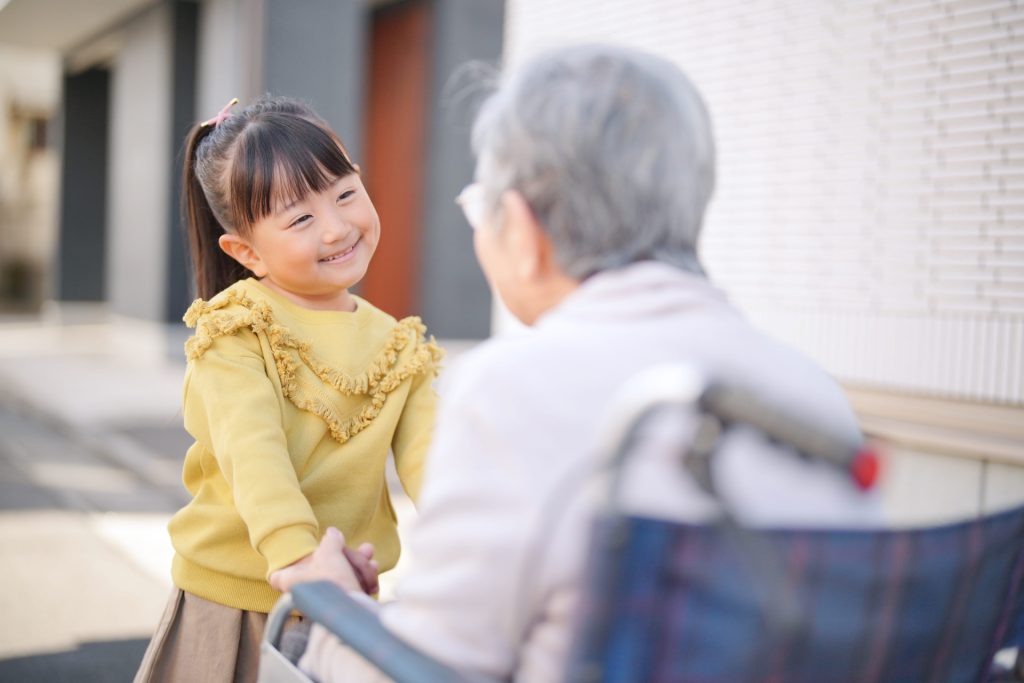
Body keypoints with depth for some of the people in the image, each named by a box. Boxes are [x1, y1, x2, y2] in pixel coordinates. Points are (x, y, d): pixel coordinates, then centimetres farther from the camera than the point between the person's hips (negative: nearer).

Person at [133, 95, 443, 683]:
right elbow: (252, 451, -24)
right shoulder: (236, 331, -11)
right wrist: (299, 557, -39)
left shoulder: (400, 348, 4)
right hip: (232, 604, -3)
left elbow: (423, 452, -8)